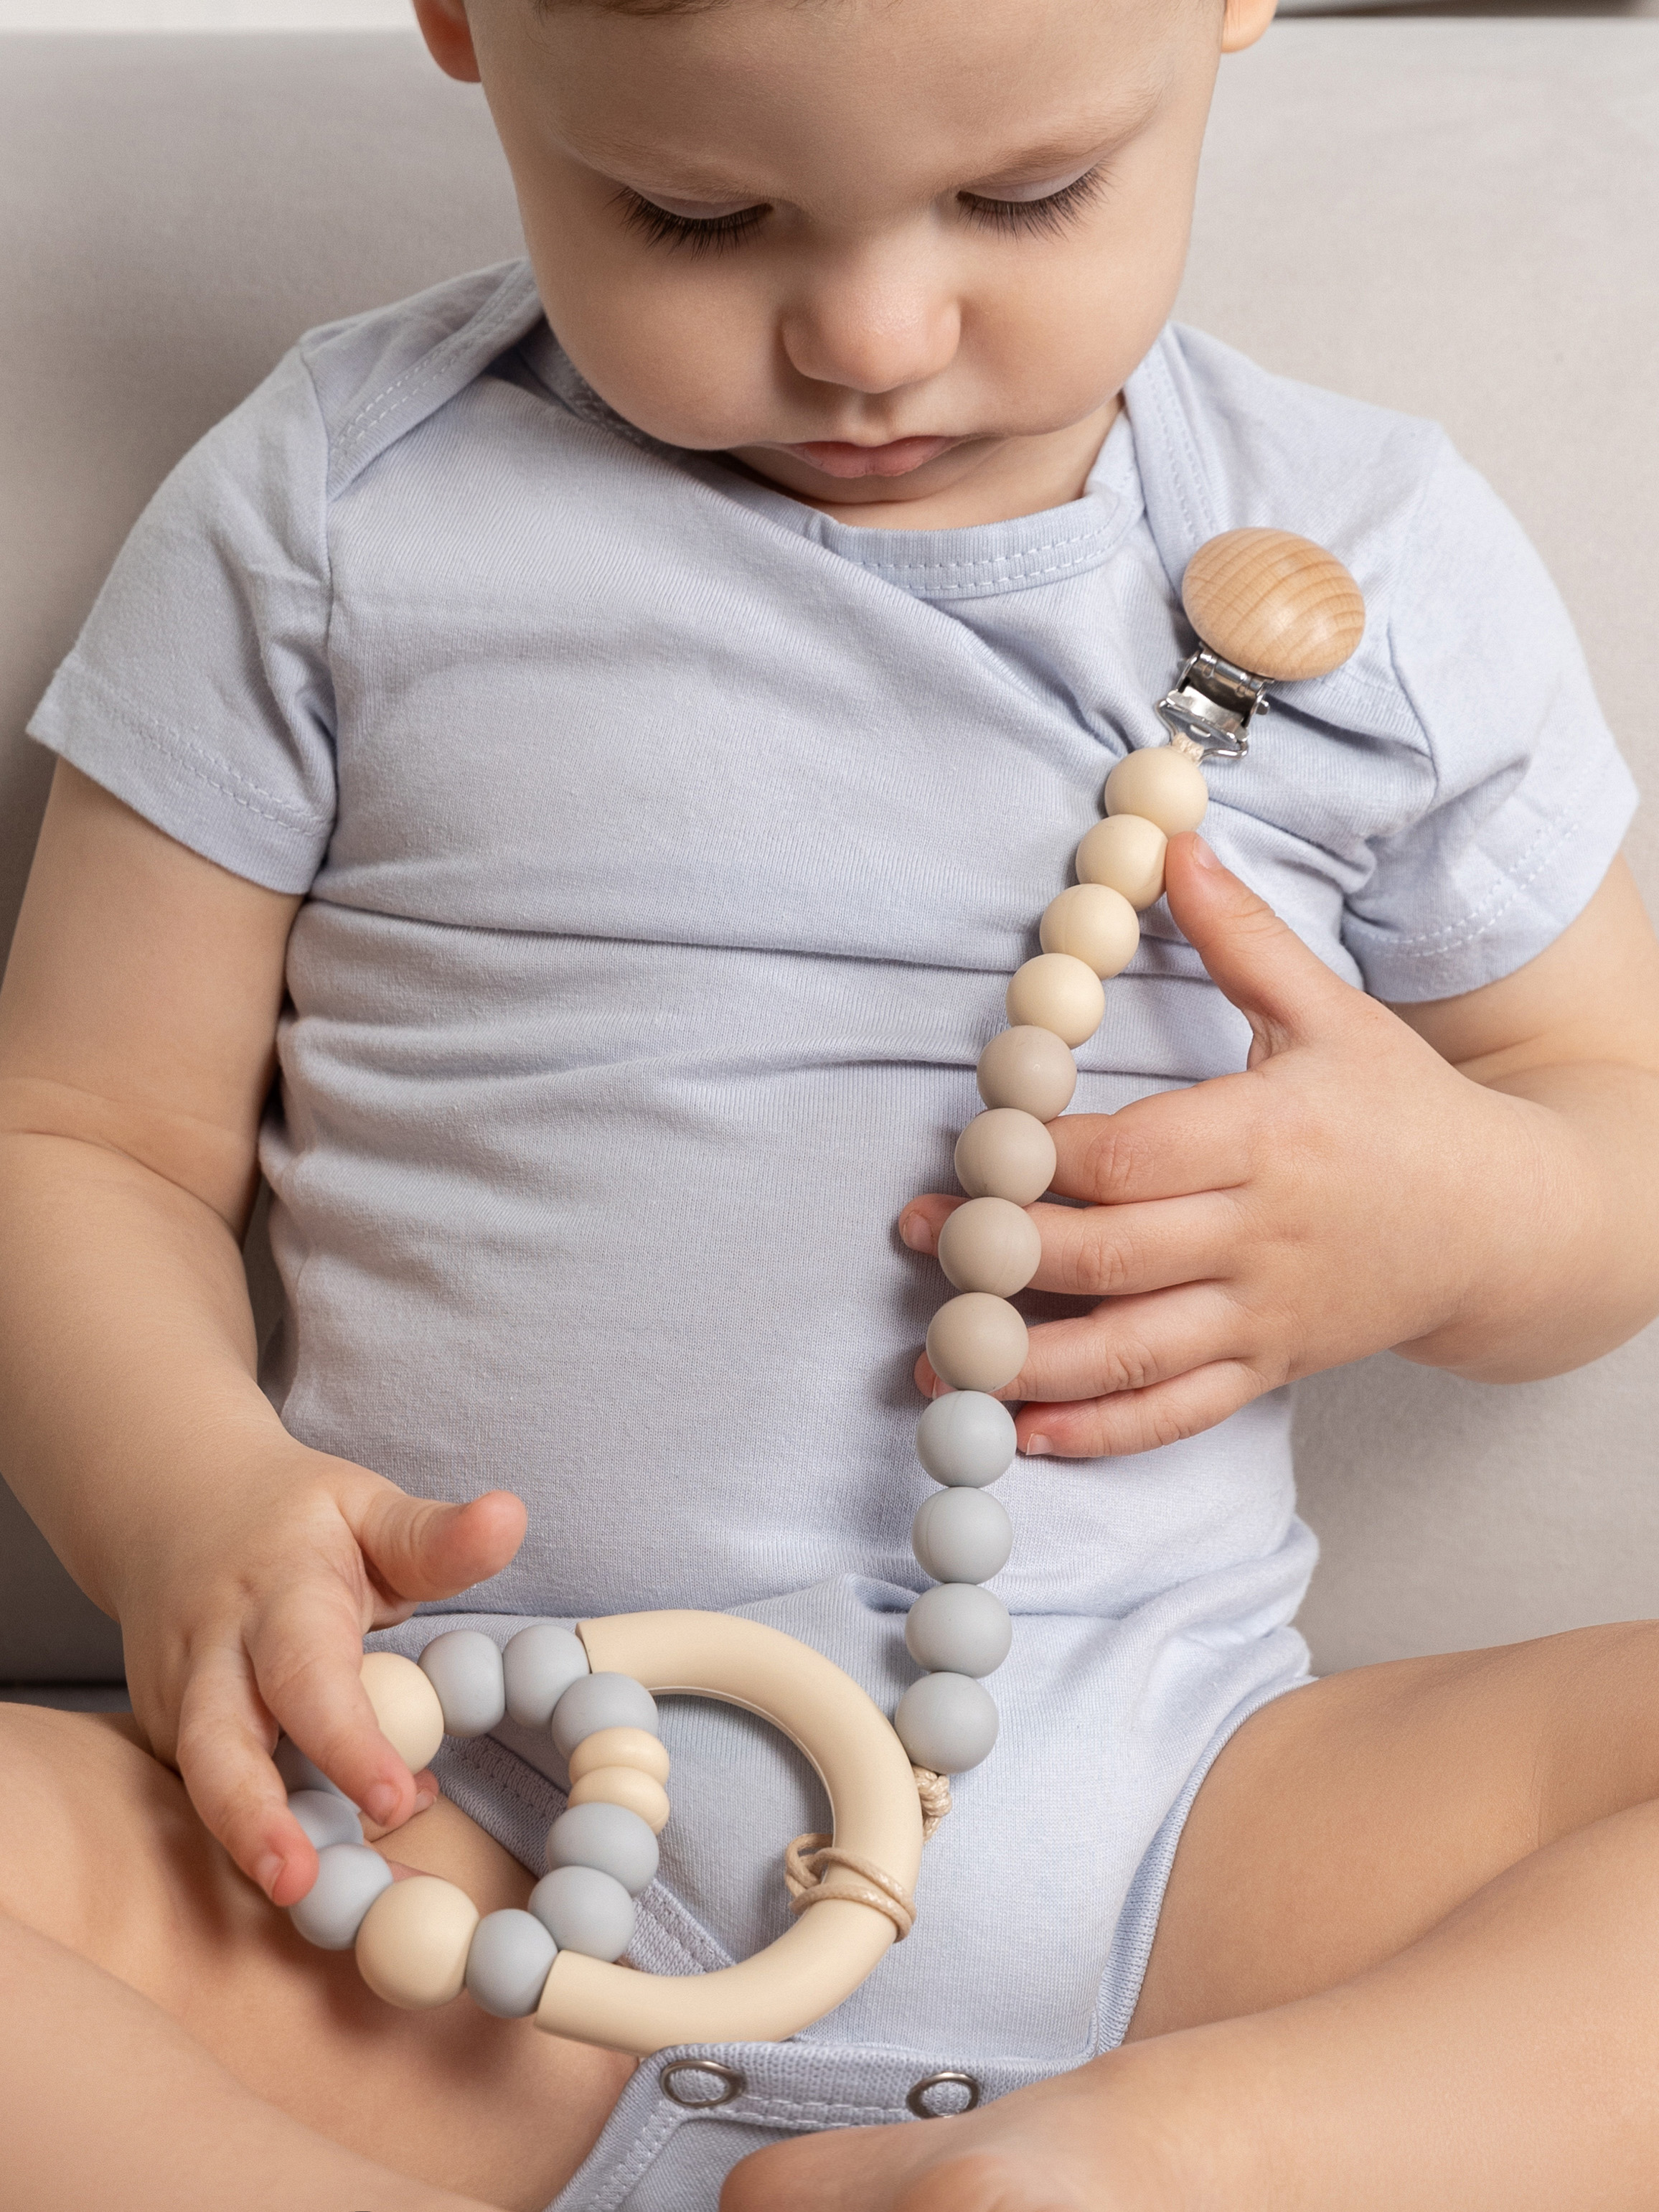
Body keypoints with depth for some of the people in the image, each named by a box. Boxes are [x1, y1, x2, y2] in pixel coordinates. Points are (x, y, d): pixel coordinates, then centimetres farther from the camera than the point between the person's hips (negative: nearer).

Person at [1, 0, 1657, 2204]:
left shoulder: (1378, 572, 7)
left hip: (1152, 1844, 2)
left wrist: (1459, 1211, -6)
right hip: (473, 1849, -1)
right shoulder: (333, 515, 3)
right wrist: (181, 1489, -14)